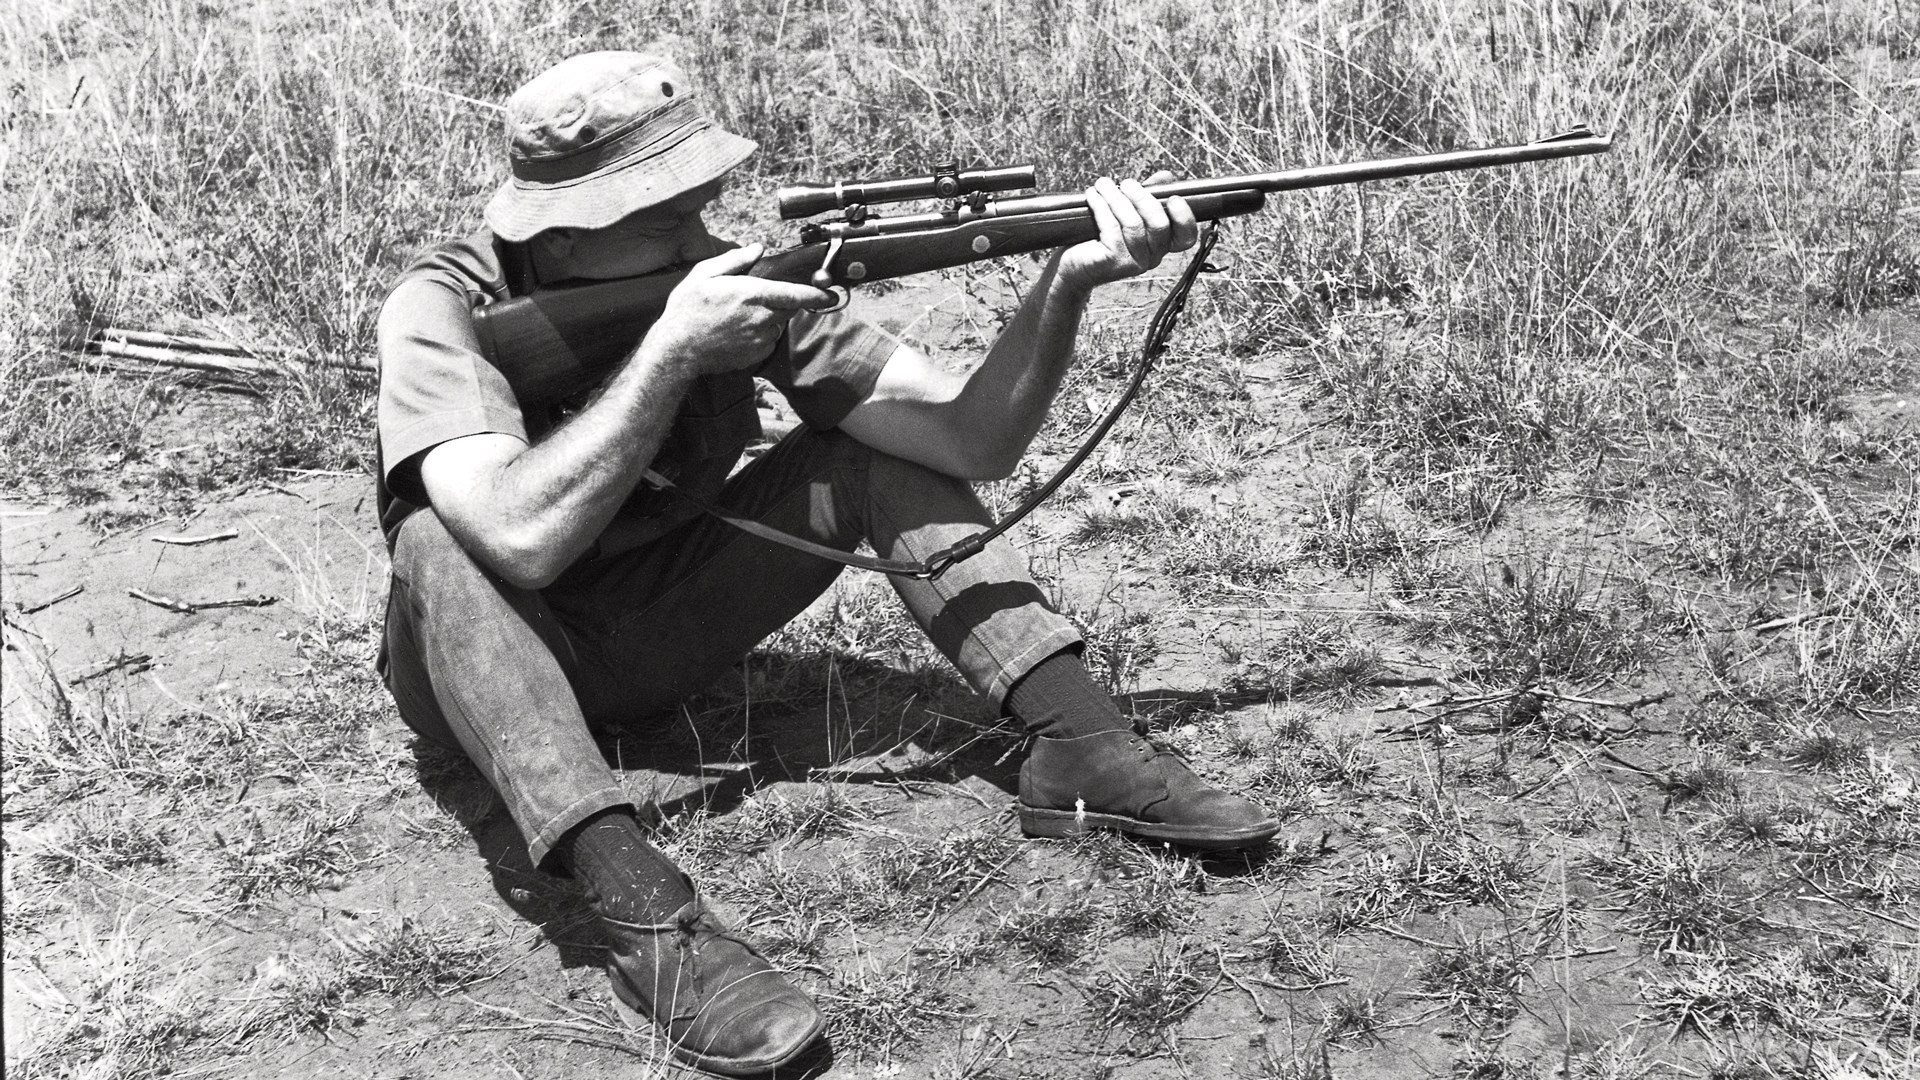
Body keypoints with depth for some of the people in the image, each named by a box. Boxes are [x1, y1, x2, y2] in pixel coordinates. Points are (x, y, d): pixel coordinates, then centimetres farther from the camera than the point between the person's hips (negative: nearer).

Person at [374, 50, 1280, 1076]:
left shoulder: (741, 276, -15)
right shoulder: (444, 306, -25)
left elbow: (970, 439, -21)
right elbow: (522, 537, -43)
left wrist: (1066, 282, -35)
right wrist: (670, 350, -39)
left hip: (662, 627, 4)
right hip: (492, 663, -3)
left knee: (873, 452, -12)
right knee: (440, 543, -36)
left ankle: (1081, 746, -18)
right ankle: (636, 907, -45)